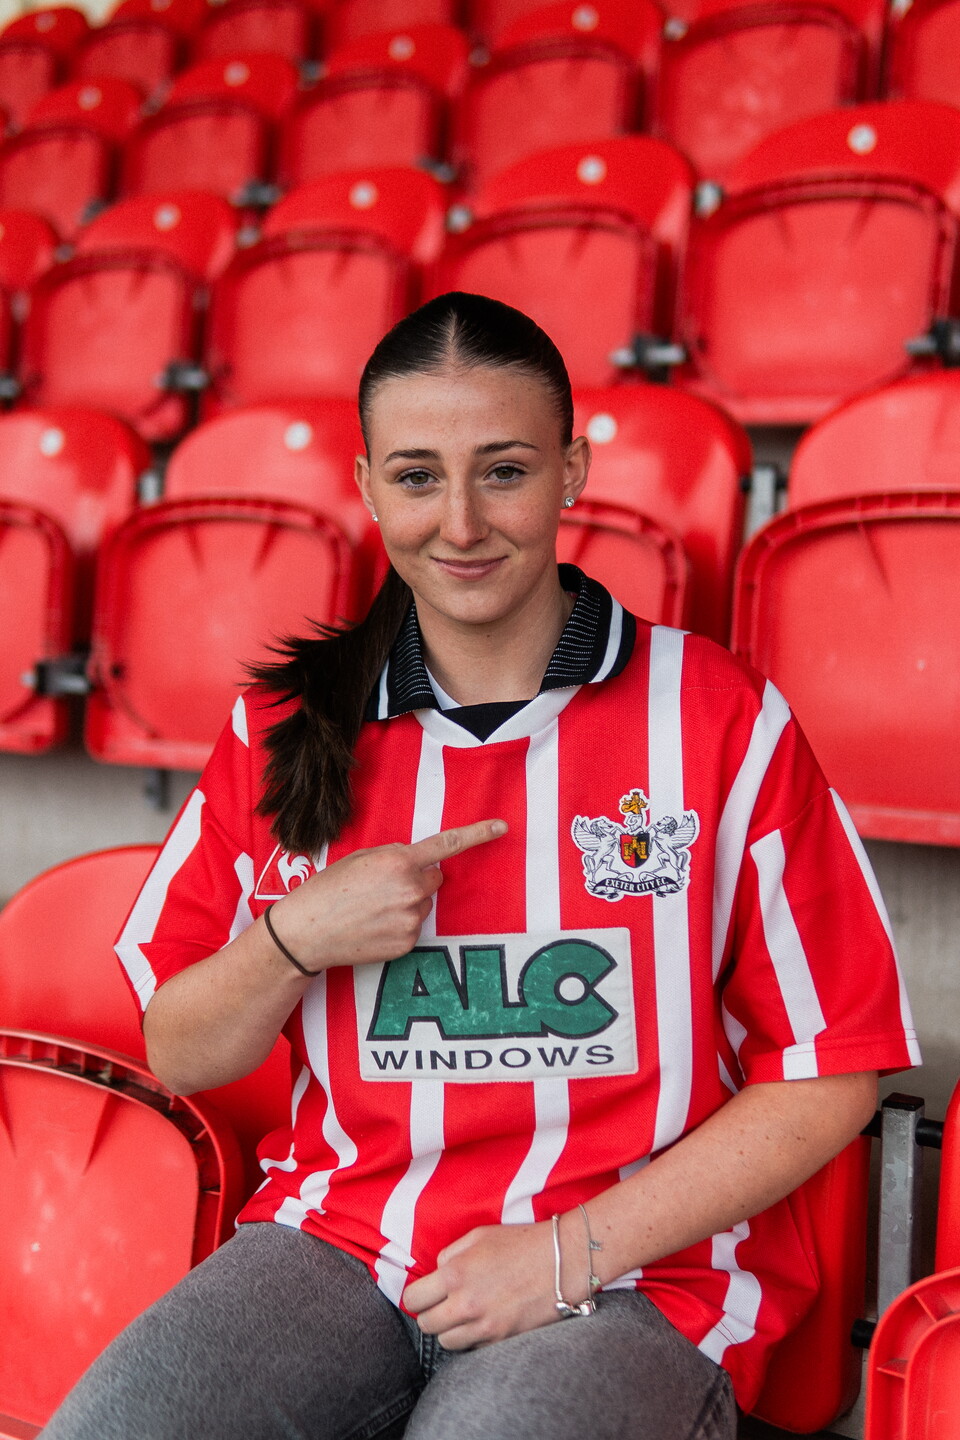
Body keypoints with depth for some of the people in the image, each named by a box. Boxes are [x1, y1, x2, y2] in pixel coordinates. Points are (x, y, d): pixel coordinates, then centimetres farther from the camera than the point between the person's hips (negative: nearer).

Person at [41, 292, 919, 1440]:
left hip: (636, 1273, -2)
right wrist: (293, 938, -11)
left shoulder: (720, 718, -4)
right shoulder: (289, 728, 5)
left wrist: (567, 1254, -11)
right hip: (334, 1244, 3)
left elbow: (829, 1075, -3)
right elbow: (175, 1055, 10)